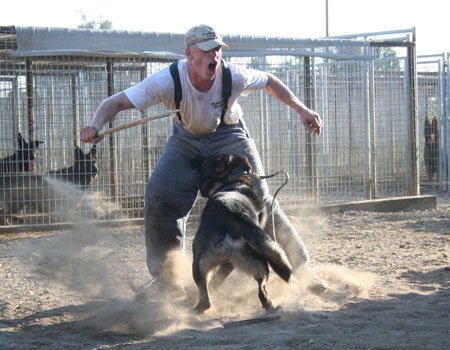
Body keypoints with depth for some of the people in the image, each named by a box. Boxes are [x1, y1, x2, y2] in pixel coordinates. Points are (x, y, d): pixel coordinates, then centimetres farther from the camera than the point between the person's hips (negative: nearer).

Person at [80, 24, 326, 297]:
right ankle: (166, 276, 3)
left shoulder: (233, 77, -29)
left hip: (229, 136, -1)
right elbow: (117, 102, -33)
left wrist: (301, 110, -9)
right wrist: (97, 125, -53)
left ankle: (298, 265, 8)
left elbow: (269, 81, -7)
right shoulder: (167, 81, -33)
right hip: (186, 139, 1)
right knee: (161, 195, -15)